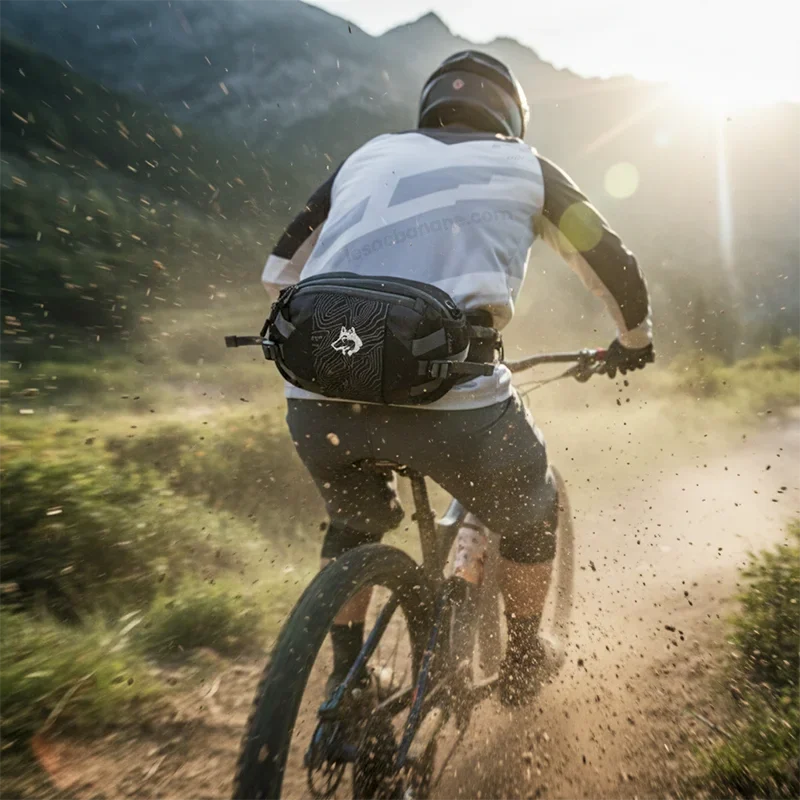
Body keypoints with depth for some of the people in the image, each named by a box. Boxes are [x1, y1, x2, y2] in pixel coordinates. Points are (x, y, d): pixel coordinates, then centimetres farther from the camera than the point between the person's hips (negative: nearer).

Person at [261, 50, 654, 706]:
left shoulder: (369, 155, 26)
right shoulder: (525, 165, 20)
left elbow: (281, 273, 26)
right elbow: (611, 263, 24)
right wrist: (634, 341, 42)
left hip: (318, 396, 4)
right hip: (448, 396, -3)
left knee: (355, 523, 34)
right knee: (530, 515, 28)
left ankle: (345, 682, 41)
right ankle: (523, 664, 45)